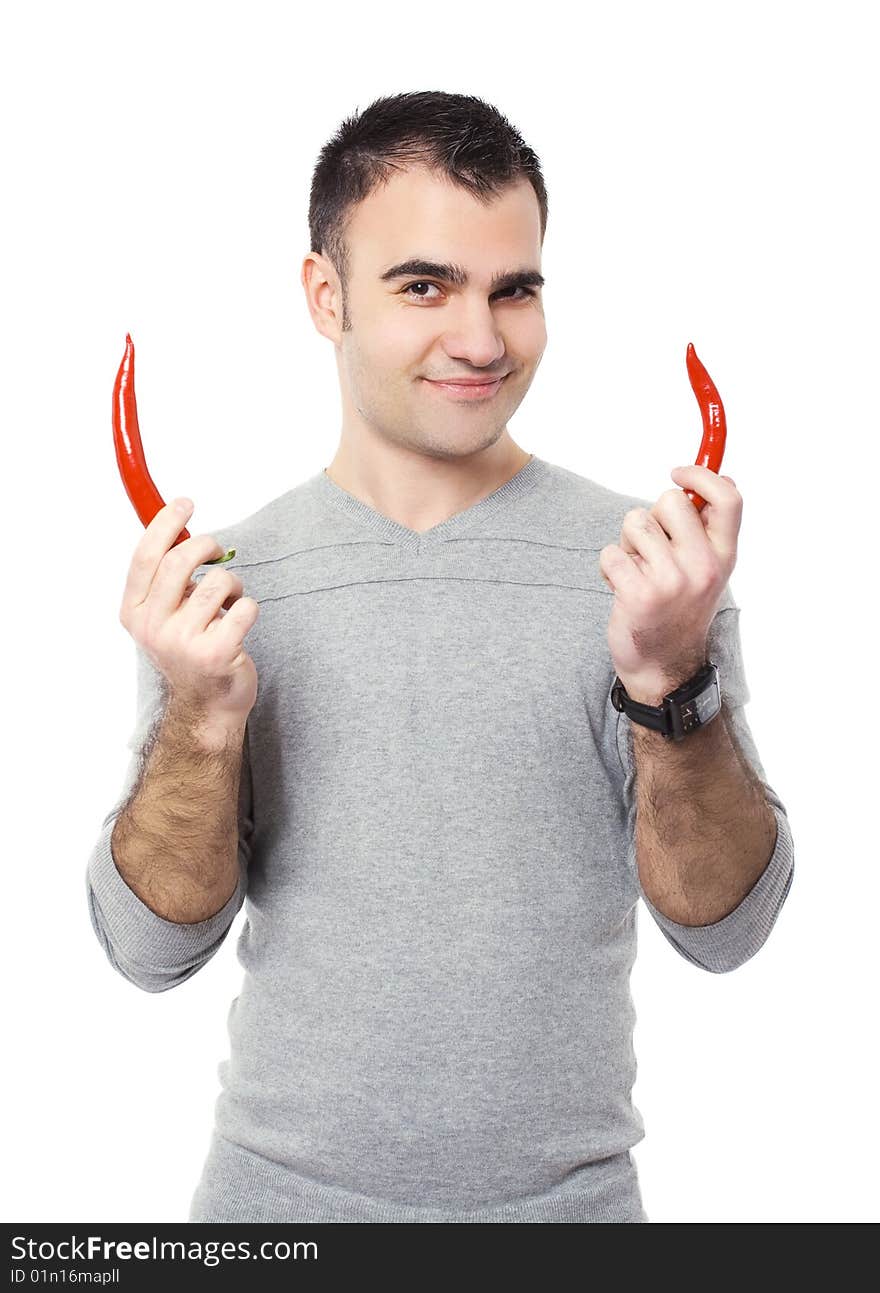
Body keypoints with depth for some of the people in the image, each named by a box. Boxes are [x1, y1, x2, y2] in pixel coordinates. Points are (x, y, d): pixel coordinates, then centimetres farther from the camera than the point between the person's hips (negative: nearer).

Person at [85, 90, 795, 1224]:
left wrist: (672, 682, -27)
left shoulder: (643, 561, -9)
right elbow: (151, 947, -6)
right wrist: (205, 717, -23)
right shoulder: (226, 577, -5)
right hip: (282, 1188, 1)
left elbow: (725, 926, -11)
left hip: (563, 1191, 0)